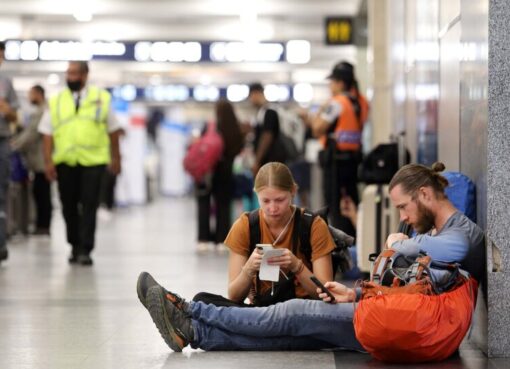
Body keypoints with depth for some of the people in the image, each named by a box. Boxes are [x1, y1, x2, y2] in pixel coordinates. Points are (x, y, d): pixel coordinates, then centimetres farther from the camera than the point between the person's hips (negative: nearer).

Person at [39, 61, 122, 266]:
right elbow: (47, 134, 5)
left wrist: (116, 157, 10)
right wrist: (48, 161, -5)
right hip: (64, 162, 2)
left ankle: (85, 250, -4)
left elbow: (112, 130, 11)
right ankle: (75, 246, 21)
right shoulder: (56, 101, 8)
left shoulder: (101, 98, 7)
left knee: (89, 207, -6)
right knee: (69, 206, 7)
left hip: (92, 162, -2)